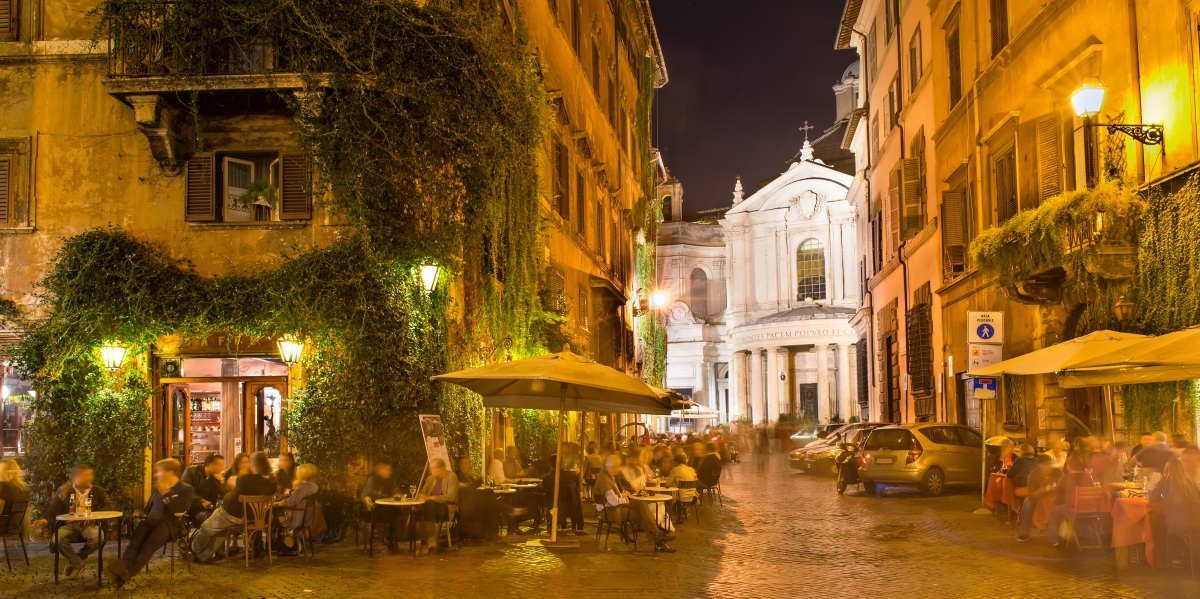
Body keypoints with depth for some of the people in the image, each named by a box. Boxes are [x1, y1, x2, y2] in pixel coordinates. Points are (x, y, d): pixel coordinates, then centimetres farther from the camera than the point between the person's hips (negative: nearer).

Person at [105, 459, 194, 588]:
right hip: (152, 521, 5)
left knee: (148, 545, -36)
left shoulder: (185, 489, 5)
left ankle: (128, 572, -56)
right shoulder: (159, 488, 28)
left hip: (170, 524, -5)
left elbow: (179, 512, -9)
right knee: (136, 540, -30)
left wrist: (165, 494, -12)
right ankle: (124, 567, -55)